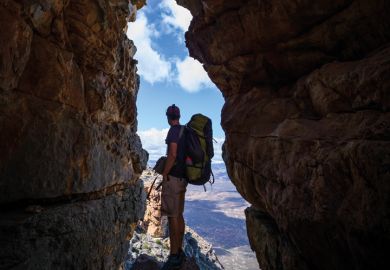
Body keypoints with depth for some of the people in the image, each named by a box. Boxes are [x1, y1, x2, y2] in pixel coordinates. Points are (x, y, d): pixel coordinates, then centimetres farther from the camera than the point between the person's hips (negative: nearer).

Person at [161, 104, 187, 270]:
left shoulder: (174, 130, -11)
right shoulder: (185, 131, 15)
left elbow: (172, 154, -21)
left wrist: (164, 175, -13)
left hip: (173, 177, -9)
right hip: (182, 177, 9)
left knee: (172, 216, -4)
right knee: (179, 215, 14)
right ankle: (179, 252, 23)